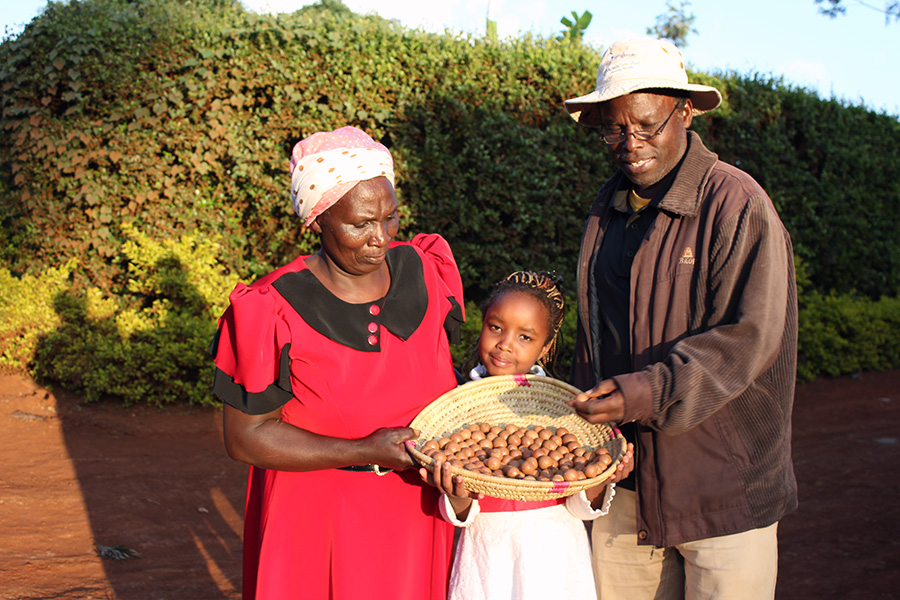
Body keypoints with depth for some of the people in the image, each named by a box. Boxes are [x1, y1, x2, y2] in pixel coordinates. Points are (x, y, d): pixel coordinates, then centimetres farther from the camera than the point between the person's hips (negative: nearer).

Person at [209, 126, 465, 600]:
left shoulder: (425, 273, -3)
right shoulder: (274, 311, -18)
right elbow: (245, 437, -14)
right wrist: (366, 451, -22)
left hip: (415, 513, 4)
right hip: (315, 521, -4)